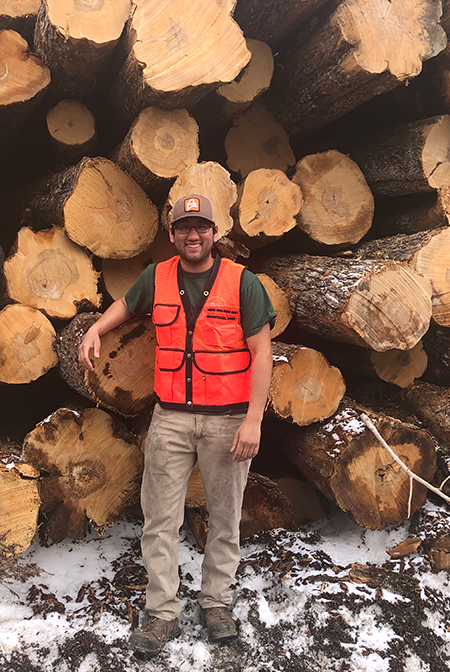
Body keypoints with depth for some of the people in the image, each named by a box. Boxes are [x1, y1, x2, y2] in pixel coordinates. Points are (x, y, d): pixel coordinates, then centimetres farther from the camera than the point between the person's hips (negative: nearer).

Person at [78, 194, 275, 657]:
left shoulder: (242, 283, -6)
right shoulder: (156, 278, 4)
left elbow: (261, 352, -8)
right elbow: (126, 305, 26)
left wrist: (253, 419, -13)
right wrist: (95, 330, 6)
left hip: (227, 419, -2)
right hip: (170, 417, 2)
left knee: (224, 516, 11)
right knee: (160, 517, 4)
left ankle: (216, 602, 29)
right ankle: (162, 614, 17)